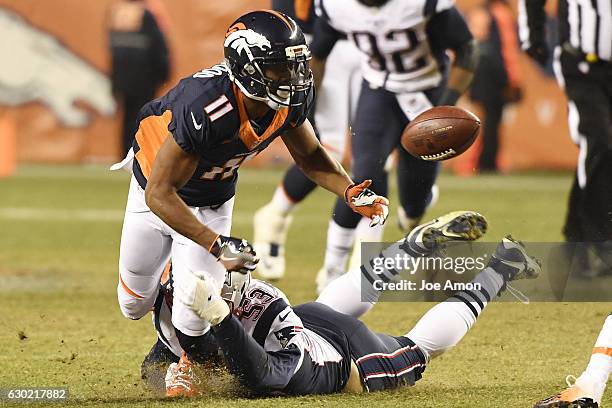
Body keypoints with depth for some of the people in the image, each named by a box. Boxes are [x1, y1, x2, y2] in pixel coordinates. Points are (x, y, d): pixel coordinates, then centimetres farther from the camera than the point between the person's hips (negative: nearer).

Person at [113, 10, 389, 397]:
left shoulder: (291, 100, -24)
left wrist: (352, 192, -19)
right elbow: (160, 194, -38)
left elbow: (310, 154, -2)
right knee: (136, 305, 13)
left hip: (213, 201, 3)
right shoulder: (206, 107, -43)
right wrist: (217, 245, -44)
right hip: (158, 194, -3)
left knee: (195, 317, -9)